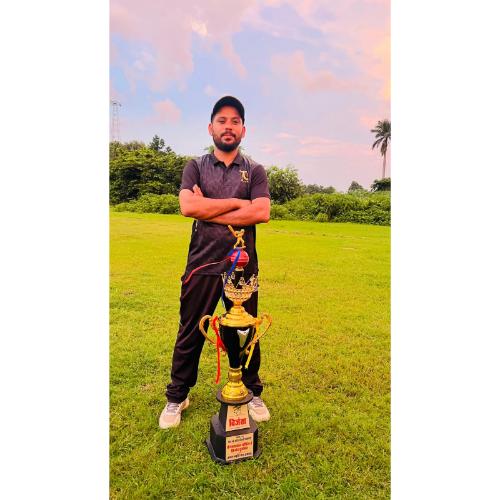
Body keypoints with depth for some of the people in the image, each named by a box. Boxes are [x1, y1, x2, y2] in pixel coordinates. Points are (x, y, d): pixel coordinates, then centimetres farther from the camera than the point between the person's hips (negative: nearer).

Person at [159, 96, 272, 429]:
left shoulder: (255, 171, 6)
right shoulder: (196, 167, 6)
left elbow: (262, 212, -12)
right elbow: (188, 206, -13)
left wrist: (209, 211, -11)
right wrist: (236, 202, -10)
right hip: (202, 266, 0)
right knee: (190, 334, 12)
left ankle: (253, 394, 36)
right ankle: (177, 398, 33)